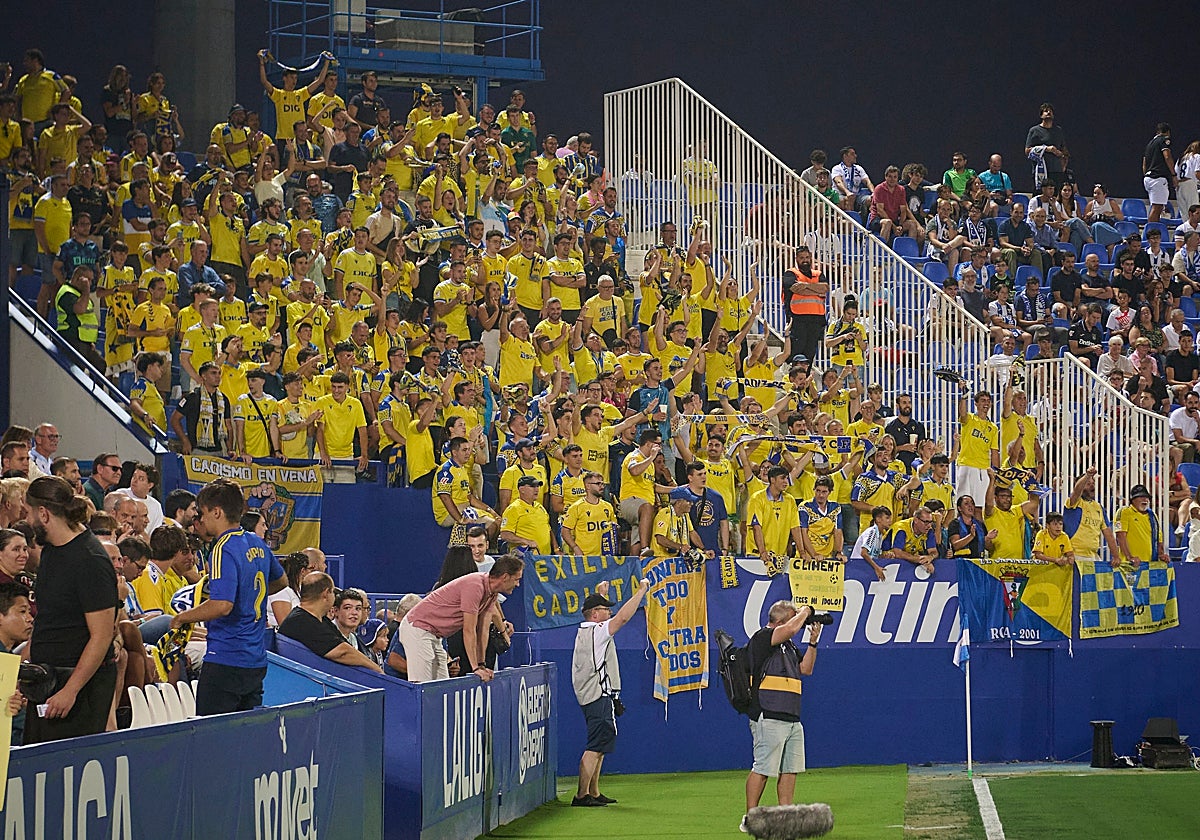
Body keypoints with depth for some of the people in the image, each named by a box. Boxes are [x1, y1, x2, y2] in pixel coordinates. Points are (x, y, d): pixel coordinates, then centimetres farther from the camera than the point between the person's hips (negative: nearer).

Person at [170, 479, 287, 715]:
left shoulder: (224, 550, -16)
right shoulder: (258, 545, 11)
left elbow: (222, 605, -27)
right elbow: (280, 581, 30)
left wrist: (181, 618, -13)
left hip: (226, 661, -9)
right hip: (256, 661, 9)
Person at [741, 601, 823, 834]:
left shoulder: (789, 645, 22)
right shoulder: (761, 638, -7)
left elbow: (806, 669, 23)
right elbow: (791, 628, -21)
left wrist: (813, 642, 13)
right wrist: (804, 612, -1)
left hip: (792, 719, 9)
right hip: (768, 718, -9)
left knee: (790, 769, 6)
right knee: (763, 769, -9)